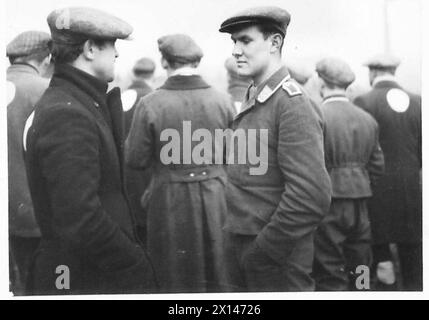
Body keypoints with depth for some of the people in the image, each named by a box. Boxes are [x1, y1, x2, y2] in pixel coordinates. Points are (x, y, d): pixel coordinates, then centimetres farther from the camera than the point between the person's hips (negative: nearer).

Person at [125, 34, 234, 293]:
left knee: (176, 280, 15)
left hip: (171, 202, -2)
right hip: (216, 200, 2)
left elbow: (136, 160, -9)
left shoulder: (150, 104, -14)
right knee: (218, 277, 20)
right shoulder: (223, 102, -8)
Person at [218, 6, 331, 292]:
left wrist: (262, 252, -18)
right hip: (238, 247, 8)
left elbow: (312, 198, -25)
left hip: (276, 259, -8)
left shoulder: (293, 105, -16)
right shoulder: (253, 100, 9)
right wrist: (235, 243, 7)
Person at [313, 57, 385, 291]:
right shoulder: (368, 119, 6)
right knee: (360, 274, 15)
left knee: (330, 279, 1)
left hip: (327, 207, -6)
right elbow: (377, 166, 10)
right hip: (359, 208, 6)